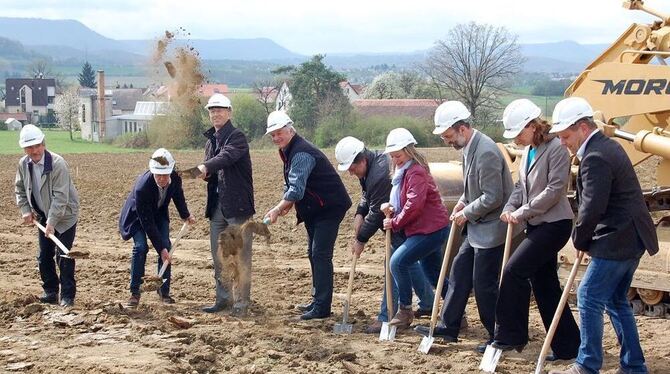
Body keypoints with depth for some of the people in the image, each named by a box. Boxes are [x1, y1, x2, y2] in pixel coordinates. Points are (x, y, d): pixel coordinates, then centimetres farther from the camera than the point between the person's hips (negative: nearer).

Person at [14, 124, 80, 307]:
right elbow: (19, 189, 12)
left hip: (64, 216, -6)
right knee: (44, 256, 10)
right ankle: (50, 292, 23)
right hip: (43, 217, 6)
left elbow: (60, 196, -26)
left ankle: (67, 296, 0)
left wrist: (52, 222, -30)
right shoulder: (23, 164, -4)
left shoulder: (58, 164, -24)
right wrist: (25, 210, -1)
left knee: (63, 256, -8)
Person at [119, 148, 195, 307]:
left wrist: (185, 215, 11)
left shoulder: (175, 178, -26)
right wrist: (160, 248, -33)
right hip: (137, 215, -4)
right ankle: (135, 292, -11)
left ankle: (164, 290, 3)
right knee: (140, 247, -21)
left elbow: (178, 195, 2)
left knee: (166, 246, -8)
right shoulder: (142, 186, -41)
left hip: (159, 213, 5)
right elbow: (147, 222, -35)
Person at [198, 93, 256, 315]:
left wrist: (205, 167, -45)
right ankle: (223, 298, 22)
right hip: (217, 205, 8)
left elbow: (227, 156, -29)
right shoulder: (211, 141, 16)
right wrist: (205, 174, -4)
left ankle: (243, 301, 3)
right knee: (218, 255, 12)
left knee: (241, 255, -3)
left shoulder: (237, 137, -9)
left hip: (237, 205, -8)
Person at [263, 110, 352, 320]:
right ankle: (318, 300, 28)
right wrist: (286, 203, -1)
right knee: (313, 253, 17)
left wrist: (278, 209, -38)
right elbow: (291, 185, 17)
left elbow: (297, 189, -34)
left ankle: (322, 307, -14)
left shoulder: (301, 154, -23)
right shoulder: (288, 151, 11)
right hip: (315, 209, 11)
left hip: (330, 207, -11)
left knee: (320, 255, -14)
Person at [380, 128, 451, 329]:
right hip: (430, 228, 11)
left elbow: (414, 205, -25)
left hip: (430, 229, -11)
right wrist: (392, 209, 0)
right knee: (433, 274, 16)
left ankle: (405, 311, -7)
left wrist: (395, 223, -16)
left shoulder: (416, 172, -17)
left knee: (398, 262, -17)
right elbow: (404, 201, 20)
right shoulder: (403, 171, 15)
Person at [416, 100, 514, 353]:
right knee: (459, 271, 14)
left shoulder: (486, 152, -25)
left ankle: (499, 337, 11)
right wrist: (463, 202, 5)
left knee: (484, 283, -2)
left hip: (491, 229, -10)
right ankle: (448, 327, 24)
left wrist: (466, 213, -14)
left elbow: (492, 198, -25)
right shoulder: (468, 147, 6)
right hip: (477, 227, 10)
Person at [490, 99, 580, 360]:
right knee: (544, 285, 9)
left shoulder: (555, 148, -14)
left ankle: (511, 336, -6)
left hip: (554, 223, -9)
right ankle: (566, 346, 16)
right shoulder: (528, 151, 13)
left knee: (514, 270, -15)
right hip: (536, 224, 9)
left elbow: (555, 189, -19)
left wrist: (522, 212, -16)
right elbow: (521, 186, 18)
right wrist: (509, 208, -1)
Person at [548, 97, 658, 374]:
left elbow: (592, 208, -23)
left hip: (616, 242, -10)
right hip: (631, 238, 10)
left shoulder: (595, 158, -19)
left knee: (589, 298, -3)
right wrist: (584, 239, 11)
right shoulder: (607, 146, 14)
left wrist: (580, 240, -6)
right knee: (616, 301, 16)